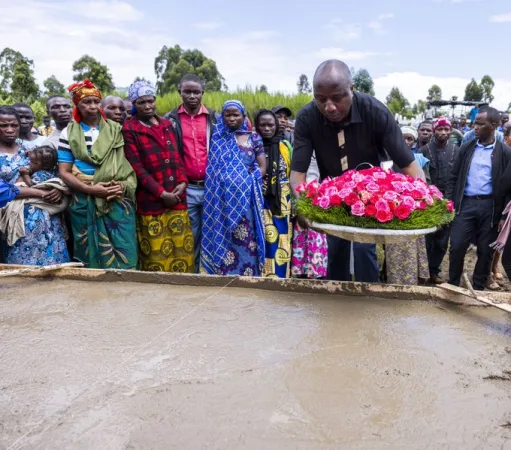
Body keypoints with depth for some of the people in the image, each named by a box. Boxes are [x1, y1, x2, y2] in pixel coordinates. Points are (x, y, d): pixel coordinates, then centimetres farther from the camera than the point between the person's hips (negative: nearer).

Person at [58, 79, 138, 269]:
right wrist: (90, 189, -14)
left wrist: (125, 185, -11)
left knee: (124, 253, -3)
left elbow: (131, 163, 10)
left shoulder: (115, 130, 10)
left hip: (118, 200, 1)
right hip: (84, 202, 0)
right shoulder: (69, 133, 6)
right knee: (91, 254, 5)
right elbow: (64, 172, 2)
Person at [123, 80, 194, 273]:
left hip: (177, 198, 5)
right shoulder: (129, 129, -5)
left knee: (182, 250, 9)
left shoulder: (166, 124, 13)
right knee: (156, 256, 1)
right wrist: (162, 193, -15)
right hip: (151, 201, -5)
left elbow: (177, 157, 14)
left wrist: (182, 182, -4)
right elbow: (137, 167, -11)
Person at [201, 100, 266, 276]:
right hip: (223, 197, 1)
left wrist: (249, 182, -7)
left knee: (246, 238, 1)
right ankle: (224, 274, 11)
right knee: (222, 237, 2)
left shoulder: (254, 138, 6)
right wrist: (225, 182, -5)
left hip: (246, 196, -1)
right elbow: (211, 167, 9)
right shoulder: (217, 138, 9)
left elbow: (262, 166, 5)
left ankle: (247, 274, 11)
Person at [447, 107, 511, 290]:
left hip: (490, 206, -1)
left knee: (485, 250, 8)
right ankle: (453, 285, 17)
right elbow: (454, 177, 9)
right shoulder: (466, 148, 7)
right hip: (466, 203, 2)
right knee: (457, 247, 0)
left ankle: (478, 288, 23)